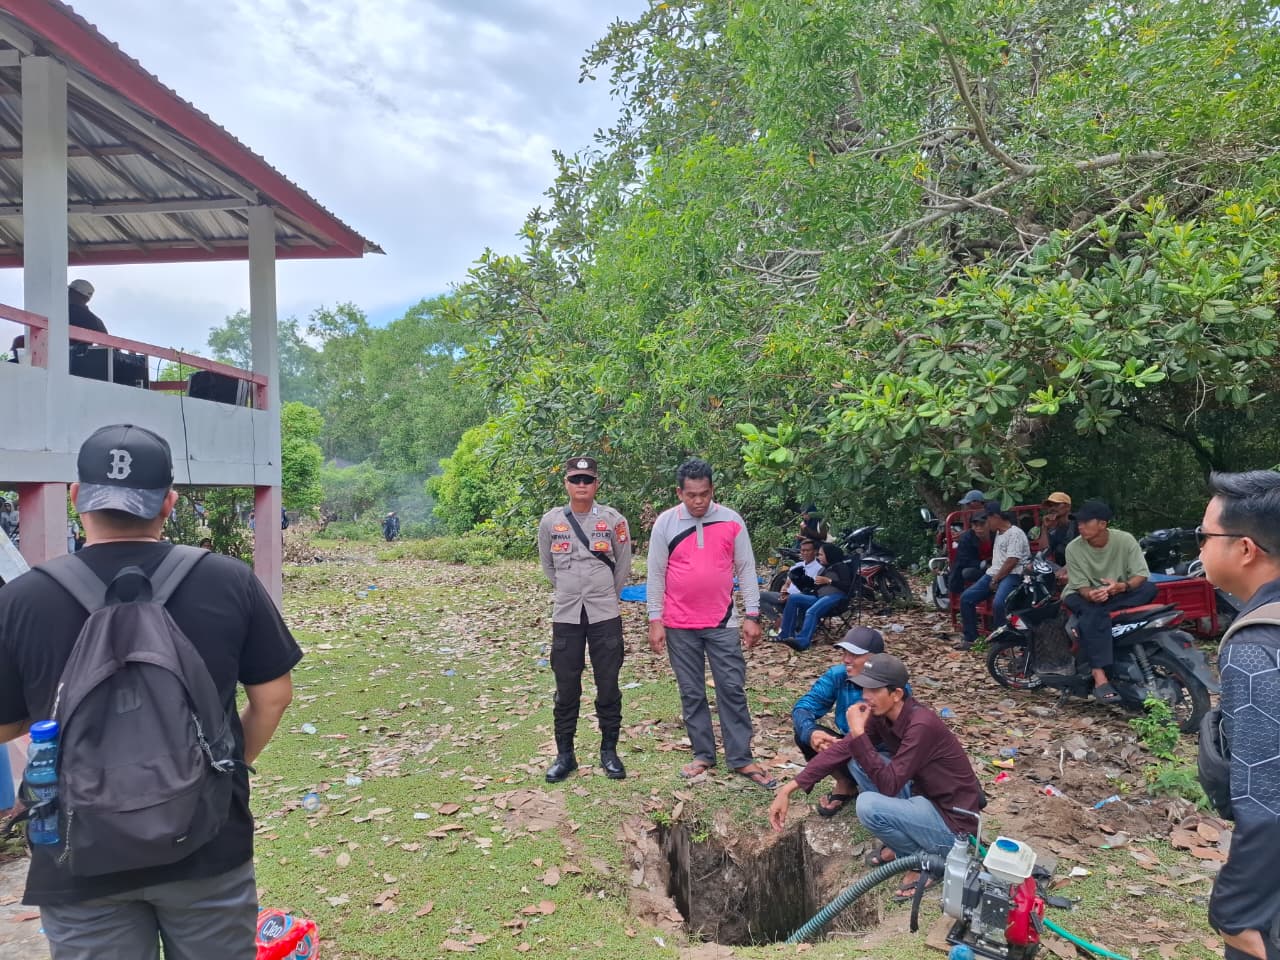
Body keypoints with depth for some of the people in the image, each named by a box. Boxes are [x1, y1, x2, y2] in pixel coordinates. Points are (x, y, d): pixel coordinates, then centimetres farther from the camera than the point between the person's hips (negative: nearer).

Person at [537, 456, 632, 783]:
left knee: (608, 686, 6)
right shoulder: (550, 520, 0)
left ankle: (609, 751, 21)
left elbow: (623, 565, 7)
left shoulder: (613, 520, -4)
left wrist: (605, 596, 10)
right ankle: (564, 754, 20)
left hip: (605, 615, -1)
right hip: (565, 616, 1)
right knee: (566, 688, 7)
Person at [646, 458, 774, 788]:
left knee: (733, 690, 3)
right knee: (691, 693, 9)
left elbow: (746, 570, 1)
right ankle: (703, 755, 22)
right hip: (680, 626, 0)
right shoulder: (665, 523, -5)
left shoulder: (731, 520, -3)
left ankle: (741, 759, 12)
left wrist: (752, 616, -2)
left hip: (723, 623, 0)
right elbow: (656, 575, -1)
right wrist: (655, 621, -3)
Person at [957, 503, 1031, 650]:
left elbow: (1011, 562, -18)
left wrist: (995, 580, -14)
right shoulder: (998, 533, 19)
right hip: (995, 573, 9)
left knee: (998, 603, -34)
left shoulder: (1015, 533, -11)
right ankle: (970, 638, 5)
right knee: (966, 598, -3)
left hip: (1012, 574, -9)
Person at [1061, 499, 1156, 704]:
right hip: (1082, 595, -2)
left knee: (1149, 588, -26)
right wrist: (1091, 594, -40)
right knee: (1093, 613, -38)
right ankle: (1100, 679, -45)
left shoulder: (1125, 540, -12)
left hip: (1118, 593, 2)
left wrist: (1121, 586, -38)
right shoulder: (1073, 548, -14)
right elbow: (1080, 585, -15)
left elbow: (1141, 575, -17)